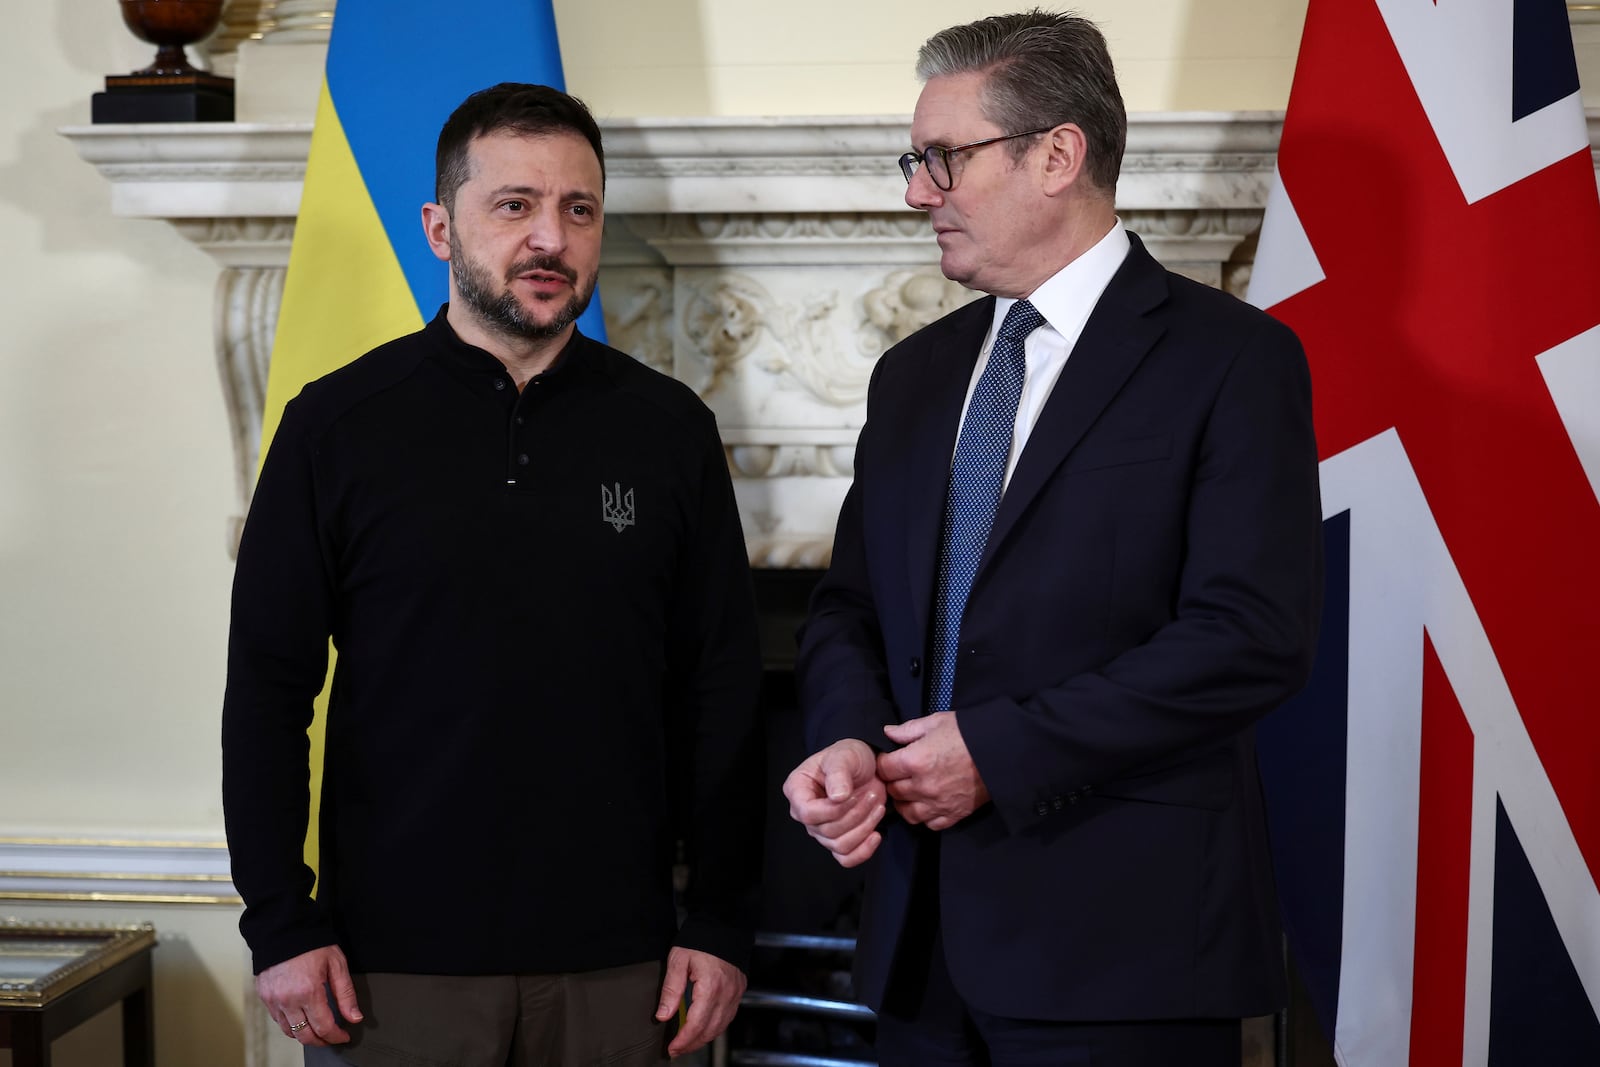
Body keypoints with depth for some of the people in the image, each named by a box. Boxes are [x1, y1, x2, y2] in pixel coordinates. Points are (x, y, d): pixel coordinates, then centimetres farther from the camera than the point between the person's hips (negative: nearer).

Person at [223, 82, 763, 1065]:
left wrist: (724, 921, 0)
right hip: (395, 959, -1)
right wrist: (281, 926, -5)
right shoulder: (339, 423, -1)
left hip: (615, 962, 1)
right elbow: (268, 689, -1)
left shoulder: (669, 427, 3)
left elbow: (723, 689, 3)